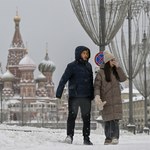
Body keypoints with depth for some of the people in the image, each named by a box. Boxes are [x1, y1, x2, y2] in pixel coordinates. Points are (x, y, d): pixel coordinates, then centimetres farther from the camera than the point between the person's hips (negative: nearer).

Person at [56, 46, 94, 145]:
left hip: (86, 96, 5)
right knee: (72, 116, -8)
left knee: (86, 118, 7)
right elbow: (63, 80, -9)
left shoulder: (88, 66, 11)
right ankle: (70, 136, -2)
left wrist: (92, 95, 16)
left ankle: (86, 138, 13)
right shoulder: (72, 66, -5)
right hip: (74, 96, -5)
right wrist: (59, 93, -15)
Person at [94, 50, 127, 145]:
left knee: (115, 119, -9)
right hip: (106, 100, -2)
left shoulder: (116, 71, 13)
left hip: (116, 100, 3)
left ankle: (115, 137, -11)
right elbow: (97, 86, -5)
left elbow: (123, 79, -1)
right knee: (107, 119, 0)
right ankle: (108, 138, 8)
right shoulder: (101, 73, -1)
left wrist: (118, 67, -5)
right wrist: (97, 96, -22)